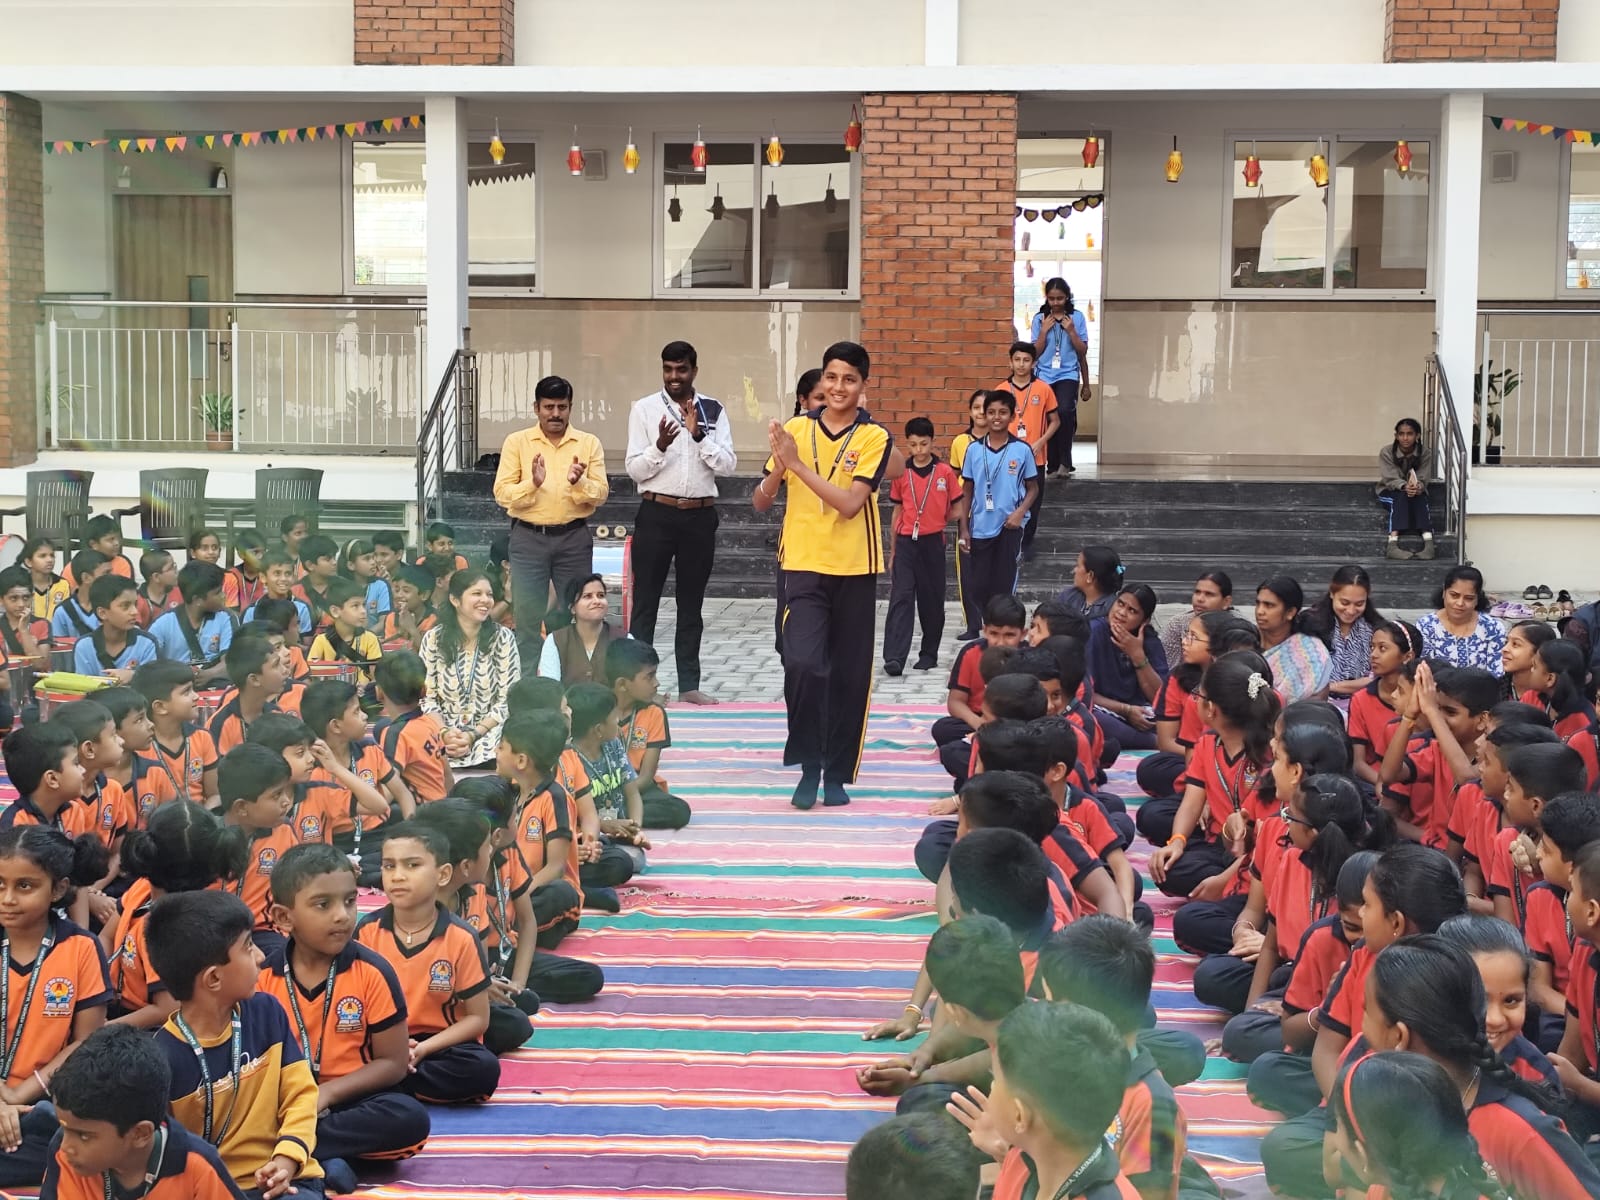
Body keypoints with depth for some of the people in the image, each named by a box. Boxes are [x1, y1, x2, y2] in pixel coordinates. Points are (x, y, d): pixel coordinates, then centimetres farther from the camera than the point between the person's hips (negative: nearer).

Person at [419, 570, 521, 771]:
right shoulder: (433, 639, 4)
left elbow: (508, 700, -3)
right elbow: (427, 697, 3)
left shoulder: (502, 637, 0)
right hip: (443, 730, 1)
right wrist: (444, 733, -15)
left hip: (489, 730, -1)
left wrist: (473, 735, -13)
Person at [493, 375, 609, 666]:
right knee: (527, 614, -1)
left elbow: (601, 494, -2)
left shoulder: (590, 443, 4)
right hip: (529, 538, -1)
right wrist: (532, 483, -22)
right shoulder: (517, 442, 2)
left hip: (574, 538, 1)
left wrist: (579, 483, -22)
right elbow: (502, 493, -4)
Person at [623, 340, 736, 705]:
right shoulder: (644, 409, -1)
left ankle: (689, 684, 17)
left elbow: (728, 464, -4)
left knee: (691, 603, 10)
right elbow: (634, 469, -4)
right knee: (645, 601, 1)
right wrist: (660, 445, -21)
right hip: (656, 514, -2)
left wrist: (699, 434, -15)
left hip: (700, 515, 2)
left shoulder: (713, 410, 4)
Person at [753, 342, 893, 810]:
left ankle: (837, 773, 19)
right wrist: (778, 467, -16)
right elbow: (761, 502, 4)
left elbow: (850, 503, -17)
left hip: (855, 570, 0)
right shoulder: (795, 429, 3)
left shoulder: (874, 437, -4)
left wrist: (798, 463, -20)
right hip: (804, 565, 0)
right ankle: (809, 765, 1)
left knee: (849, 674, 5)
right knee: (803, 663, -15)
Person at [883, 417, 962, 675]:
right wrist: (892, 551, 13)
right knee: (901, 598, -9)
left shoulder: (945, 472, -1)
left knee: (932, 600, 7)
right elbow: (897, 512, 12)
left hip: (932, 543, 0)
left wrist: (936, 521, -1)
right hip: (905, 543, 1)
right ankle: (894, 657, -16)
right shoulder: (901, 473, 5)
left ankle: (929, 653, 20)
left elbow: (958, 508, 8)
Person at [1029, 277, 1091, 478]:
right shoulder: (1039, 319, 4)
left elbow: (1082, 352, 3)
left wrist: (1071, 330, -7)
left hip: (1068, 375, -2)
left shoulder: (1077, 318, 3)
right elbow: (1035, 353, 2)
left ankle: (1065, 462, -17)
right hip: (1044, 376, 2)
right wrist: (1044, 330, -8)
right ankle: (1053, 465, 13)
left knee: (1065, 411, -25)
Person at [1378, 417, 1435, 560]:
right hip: (1390, 491, -2)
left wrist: (1418, 486, -39)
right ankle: (1393, 543, -53)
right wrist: (1404, 486, -41)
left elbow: (1422, 478, -14)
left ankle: (1429, 542, -51)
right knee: (1401, 497, -35)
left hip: (1416, 490, 2)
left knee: (1420, 498, -33)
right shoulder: (1386, 452, -13)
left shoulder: (1424, 453, -7)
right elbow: (1390, 479, -20)